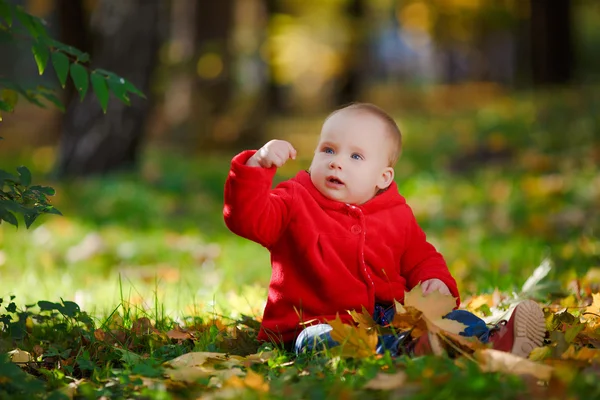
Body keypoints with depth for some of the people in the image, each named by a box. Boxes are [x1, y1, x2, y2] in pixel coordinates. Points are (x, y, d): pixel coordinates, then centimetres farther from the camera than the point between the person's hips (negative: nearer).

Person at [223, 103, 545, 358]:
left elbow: (421, 258, 24)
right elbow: (248, 219, -15)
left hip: (389, 316, 5)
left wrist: (436, 282, 1)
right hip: (320, 323, -5)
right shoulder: (295, 202, 0)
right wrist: (256, 167, -29)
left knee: (455, 320, -10)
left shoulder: (397, 216, 13)